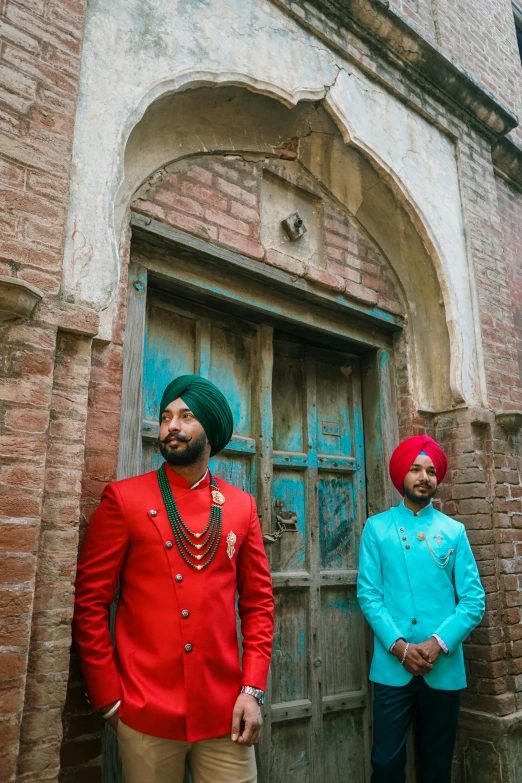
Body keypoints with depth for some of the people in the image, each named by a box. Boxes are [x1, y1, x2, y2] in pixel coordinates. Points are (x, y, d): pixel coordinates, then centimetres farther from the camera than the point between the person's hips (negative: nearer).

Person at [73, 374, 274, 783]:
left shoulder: (241, 505, 3)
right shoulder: (124, 498, -4)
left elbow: (259, 601, 5)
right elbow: (90, 602, -3)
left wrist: (253, 689, -2)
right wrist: (108, 698, -4)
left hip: (224, 711, 2)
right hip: (145, 714, -2)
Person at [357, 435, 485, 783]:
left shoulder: (454, 531, 4)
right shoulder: (377, 527, 1)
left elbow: (474, 600, -1)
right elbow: (368, 593, -4)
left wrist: (438, 643, -13)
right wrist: (398, 645, -14)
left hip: (445, 668, 2)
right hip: (392, 667, -1)